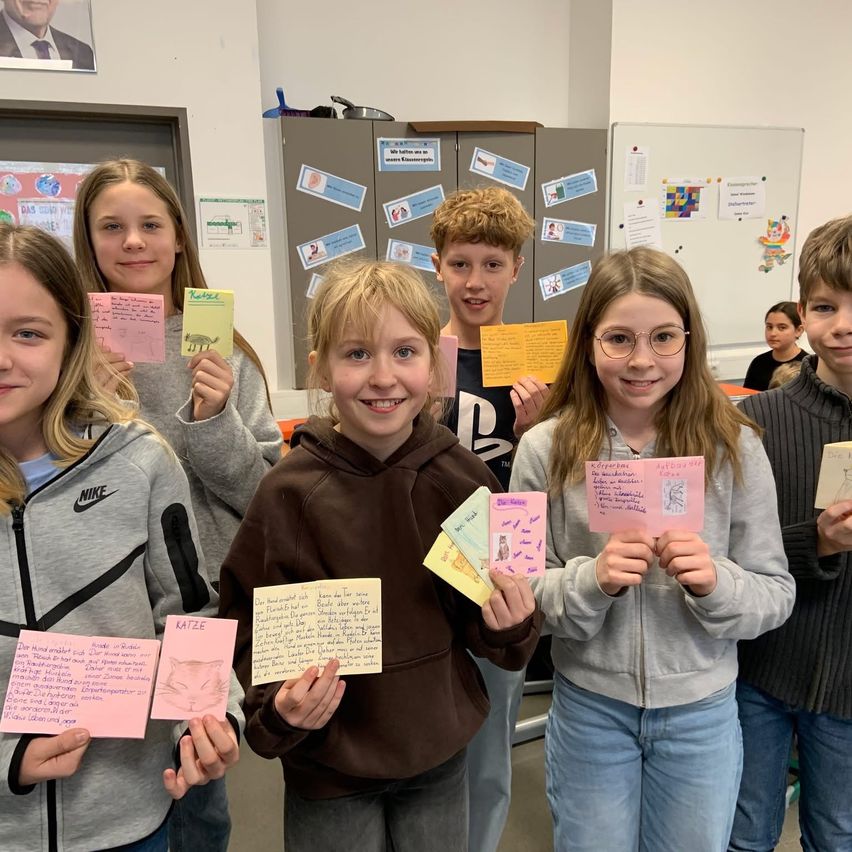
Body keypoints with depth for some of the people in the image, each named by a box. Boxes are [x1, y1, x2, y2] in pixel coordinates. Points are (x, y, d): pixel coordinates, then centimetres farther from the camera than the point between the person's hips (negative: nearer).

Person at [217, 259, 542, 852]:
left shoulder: (463, 476, -9)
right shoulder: (290, 492, -17)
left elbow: (482, 624, 2)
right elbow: (252, 628, -9)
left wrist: (510, 625, -17)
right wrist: (279, 707, -24)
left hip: (443, 758, 3)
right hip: (330, 766, -2)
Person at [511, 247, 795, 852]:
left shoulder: (734, 446, -10)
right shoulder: (546, 449, -12)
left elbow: (776, 595, -3)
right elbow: (521, 593, -7)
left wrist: (715, 582, -23)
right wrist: (591, 579, -25)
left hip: (702, 711, 1)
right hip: (589, 706, 0)